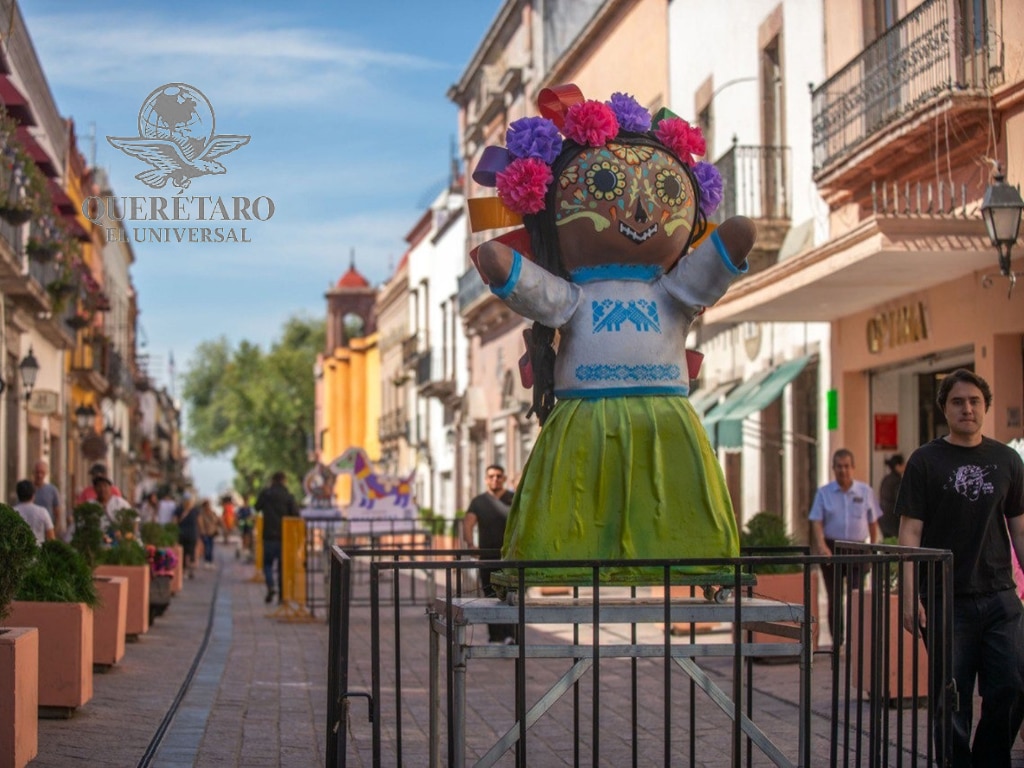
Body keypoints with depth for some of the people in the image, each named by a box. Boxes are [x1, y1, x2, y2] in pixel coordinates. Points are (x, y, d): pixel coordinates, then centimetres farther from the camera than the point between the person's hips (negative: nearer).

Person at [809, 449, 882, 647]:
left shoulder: (865, 492, 6)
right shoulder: (824, 493, 4)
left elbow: (873, 523, 11)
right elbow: (816, 522, -4)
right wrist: (821, 546, -19)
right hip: (831, 549, 1)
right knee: (834, 598, 5)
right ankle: (837, 641, 12)